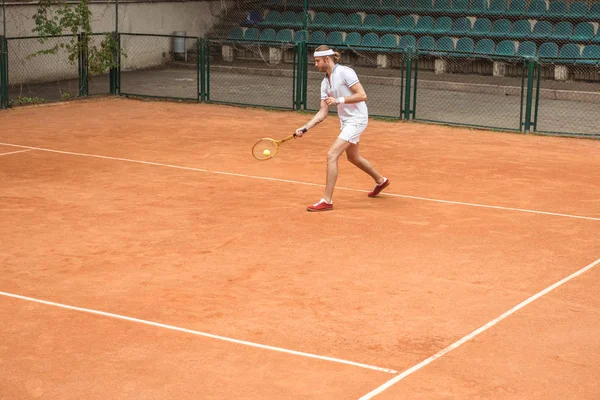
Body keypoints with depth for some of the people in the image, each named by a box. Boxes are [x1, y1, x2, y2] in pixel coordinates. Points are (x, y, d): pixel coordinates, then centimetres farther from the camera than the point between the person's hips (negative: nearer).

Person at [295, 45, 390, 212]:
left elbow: (362, 95, -21)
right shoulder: (325, 83, 7)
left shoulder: (345, 72, -17)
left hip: (356, 120, -10)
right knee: (353, 157, 26)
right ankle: (381, 180, 51)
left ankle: (327, 201, -13)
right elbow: (323, 112, 5)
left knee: (331, 155, -17)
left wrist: (339, 100, -26)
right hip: (346, 121, 10)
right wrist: (305, 128, -6)